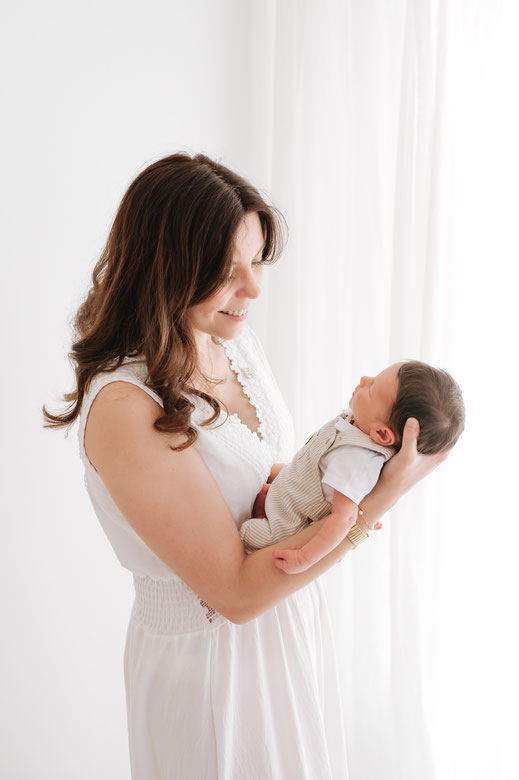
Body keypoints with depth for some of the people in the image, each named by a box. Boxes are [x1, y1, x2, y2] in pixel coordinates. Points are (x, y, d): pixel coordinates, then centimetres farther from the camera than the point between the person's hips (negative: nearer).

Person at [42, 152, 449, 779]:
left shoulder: (236, 340, -5)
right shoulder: (124, 408, -29)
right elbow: (237, 591, -26)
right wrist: (386, 493, -27)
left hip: (290, 615, 7)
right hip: (211, 655, -7)